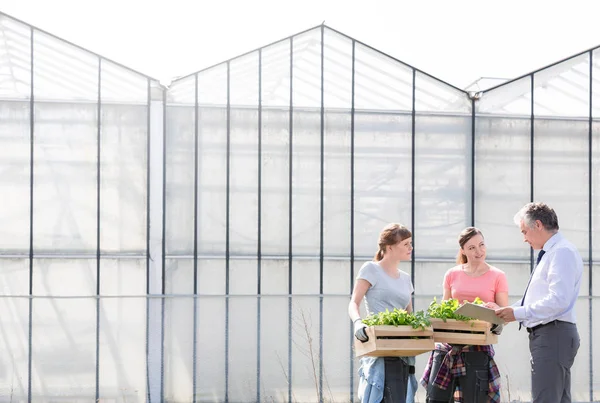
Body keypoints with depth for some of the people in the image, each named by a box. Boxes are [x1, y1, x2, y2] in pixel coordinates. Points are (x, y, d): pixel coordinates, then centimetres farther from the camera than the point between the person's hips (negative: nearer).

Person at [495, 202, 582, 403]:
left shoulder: (562, 252, -13)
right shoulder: (549, 253, 19)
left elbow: (558, 300, -23)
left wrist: (518, 313, -20)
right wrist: (508, 311, 13)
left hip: (553, 335, -11)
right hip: (545, 335, 11)